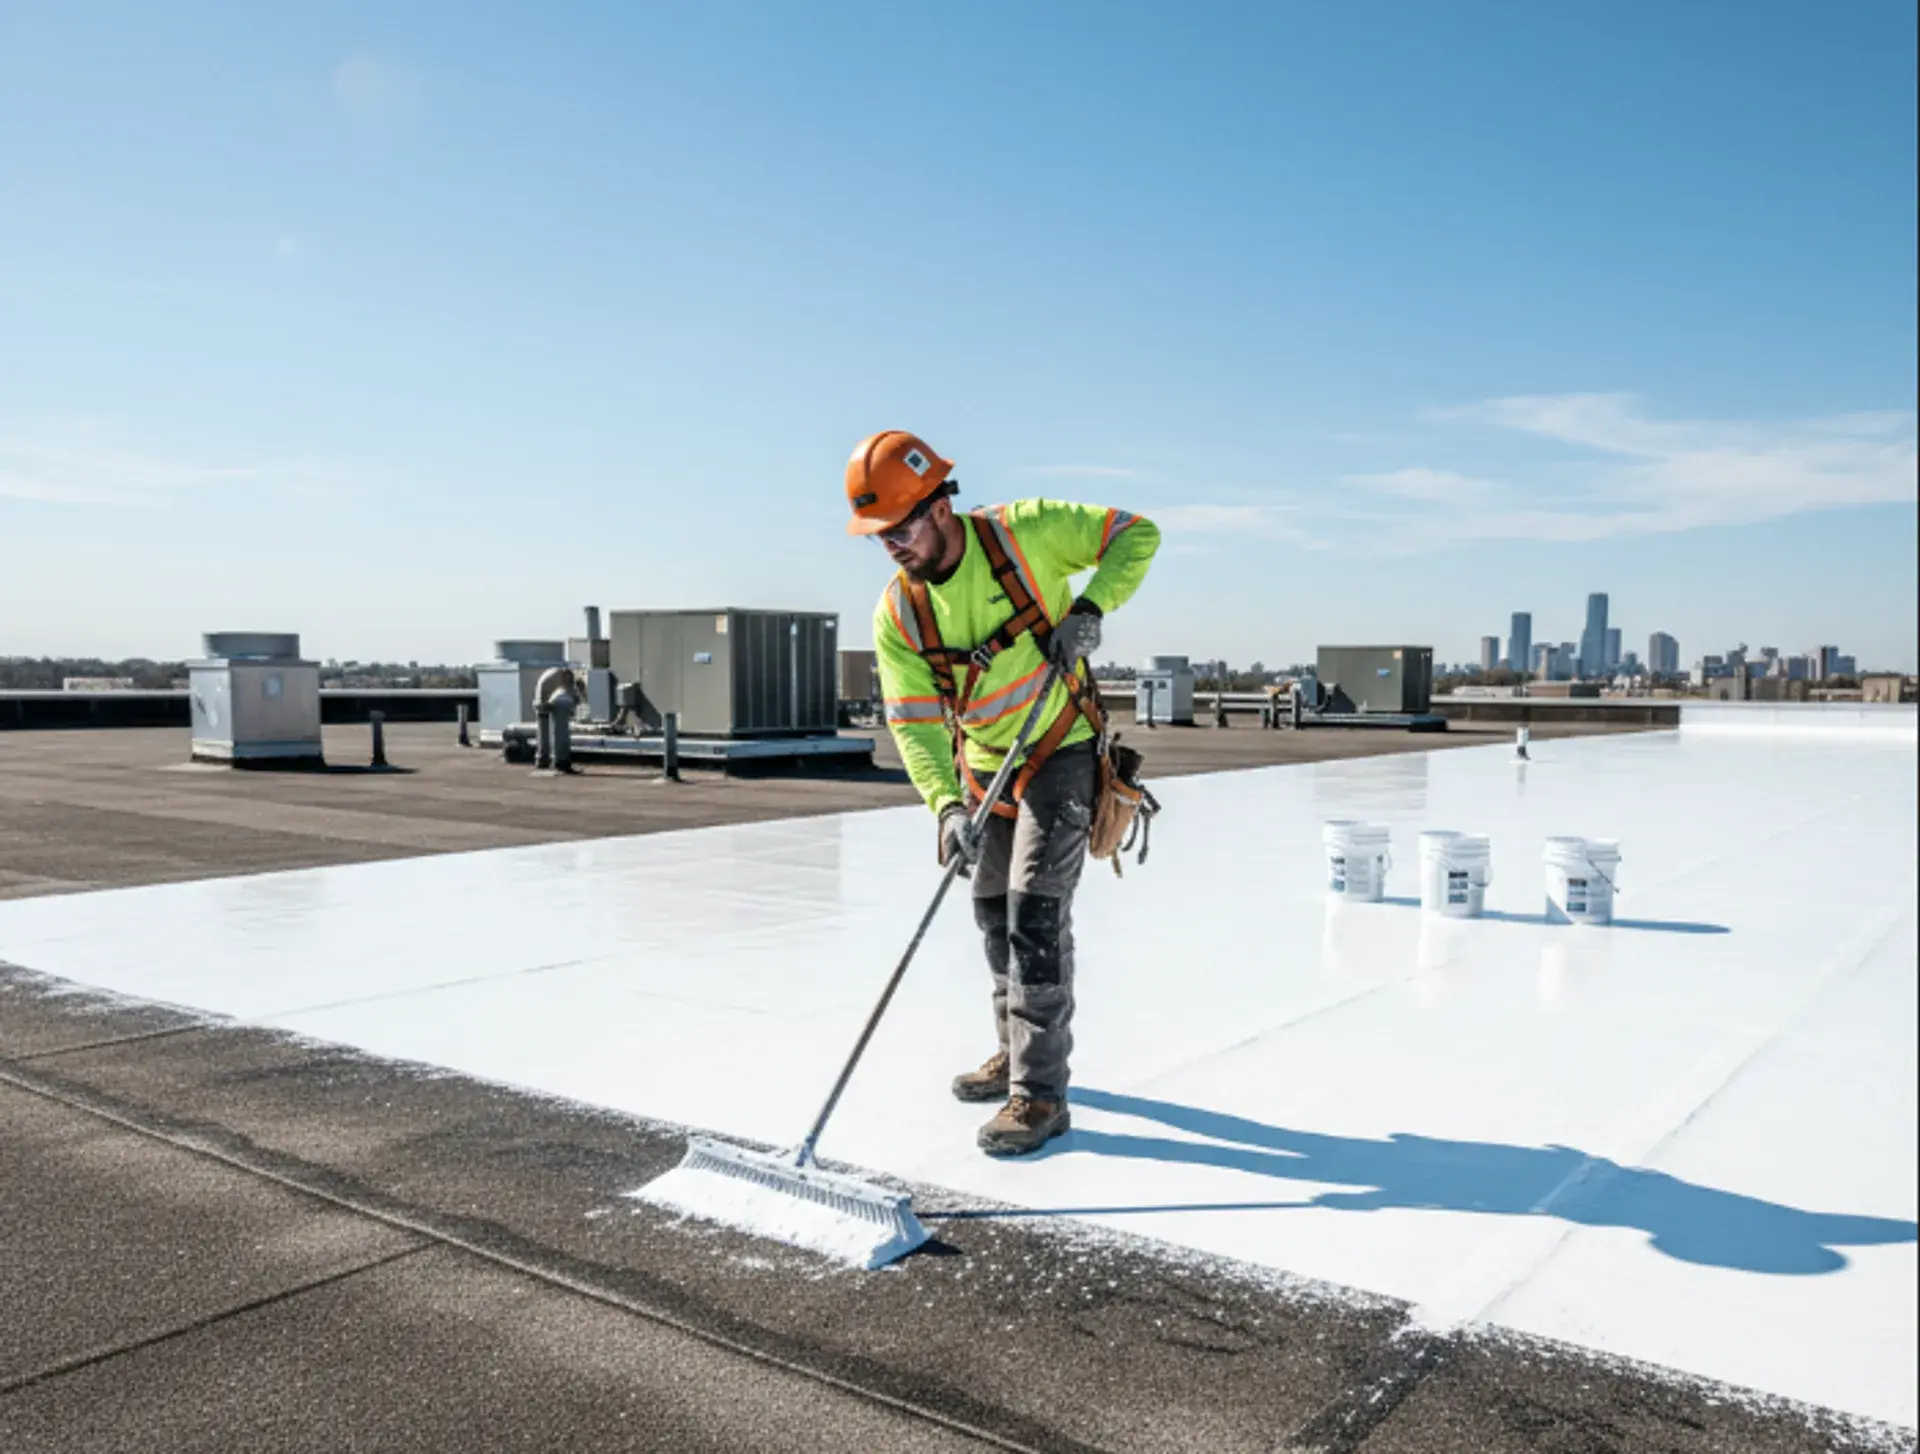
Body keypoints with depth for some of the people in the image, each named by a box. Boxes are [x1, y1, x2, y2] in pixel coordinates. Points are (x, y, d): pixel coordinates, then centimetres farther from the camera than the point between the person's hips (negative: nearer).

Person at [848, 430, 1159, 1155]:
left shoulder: (1025, 532, -20)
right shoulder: (896, 614, -10)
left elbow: (1136, 534, -12)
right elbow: (914, 722, -16)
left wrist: (1089, 609, -26)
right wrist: (946, 806, -31)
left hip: (1059, 752, -5)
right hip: (981, 765, 6)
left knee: (1035, 912, -12)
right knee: (993, 912, 16)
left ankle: (1040, 1094, -4)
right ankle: (1017, 1053, 35)